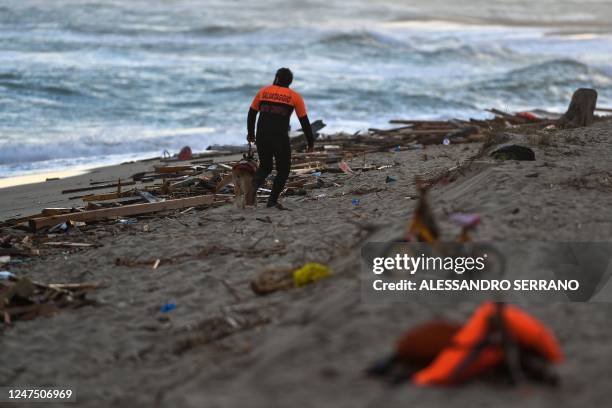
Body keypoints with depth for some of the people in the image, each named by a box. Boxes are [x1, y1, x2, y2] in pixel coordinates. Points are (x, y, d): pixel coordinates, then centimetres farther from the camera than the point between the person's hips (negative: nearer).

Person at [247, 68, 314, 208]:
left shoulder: (263, 91, 11)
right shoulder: (295, 96, 4)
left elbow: (251, 113, 17)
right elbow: (304, 121, 5)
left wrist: (250, 133, 31)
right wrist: (311, 142, 13)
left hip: (261, 137, 3)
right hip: (280, 139, -3)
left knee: (265, 167, 21)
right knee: (283, 170, 16)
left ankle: (253, 188, -6)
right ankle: (272, 201, 8)